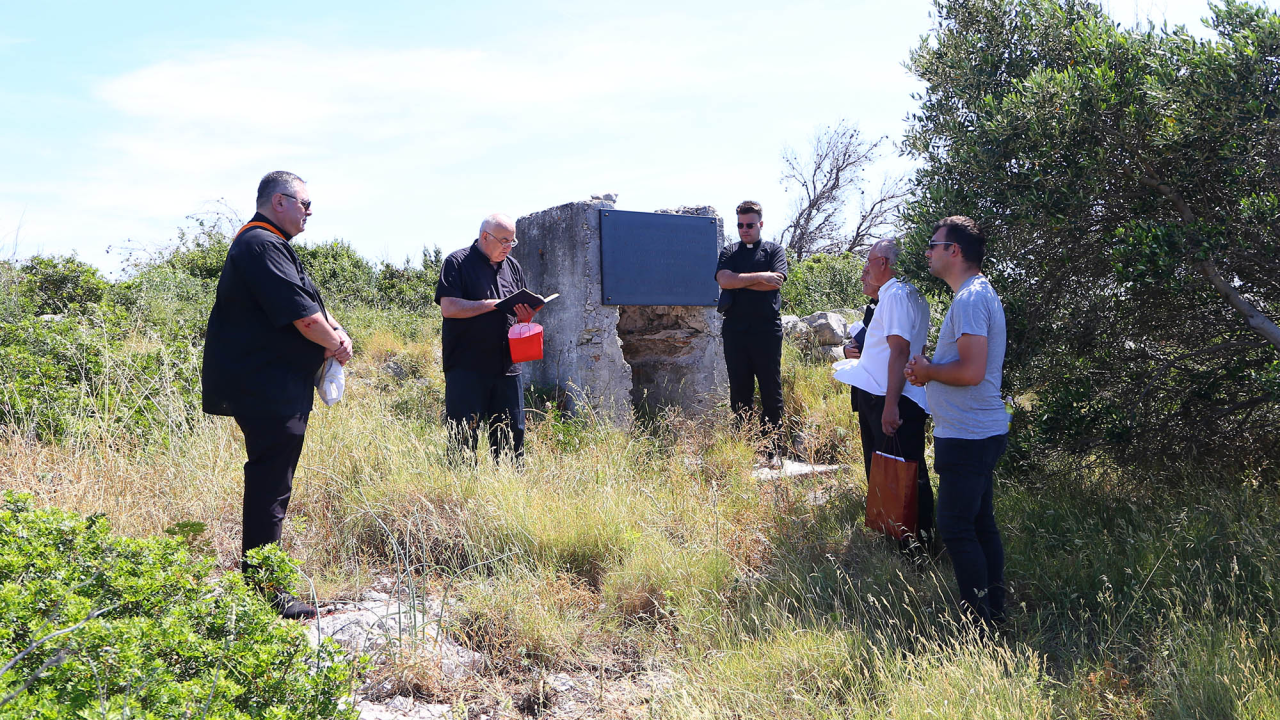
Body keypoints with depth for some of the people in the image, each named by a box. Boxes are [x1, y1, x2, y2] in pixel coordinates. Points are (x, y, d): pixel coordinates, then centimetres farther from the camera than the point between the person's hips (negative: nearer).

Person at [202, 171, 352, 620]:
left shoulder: (269, 244, 21)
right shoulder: (261, 245, -15)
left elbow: (309, 304, 20)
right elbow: (301, 313, -21)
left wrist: (336, 331, 1)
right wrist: (336, 342, -4)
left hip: (277, 391, 11)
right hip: (270, 392, -11)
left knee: (270, 486, 17)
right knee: (270, 487, -6)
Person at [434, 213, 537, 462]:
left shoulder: (512, 266, 17)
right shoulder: (457, 263, -1)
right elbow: (449, 307, -14)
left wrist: (526, 316, -1)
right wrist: (493, 304, -16)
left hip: (506, 365, 6)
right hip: (467, 366, -5)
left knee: (512, 432, 7)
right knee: (464, 434, -3)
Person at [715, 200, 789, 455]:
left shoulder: (774, 251, 8)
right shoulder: (729, 253, 14)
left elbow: (775, 281, -10)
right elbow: (724, 280, -6)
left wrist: (738, 281, -6)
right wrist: (759, 277, -11)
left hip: (767, 330, -2)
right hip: (735, 330, 2)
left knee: (771, 390, -1)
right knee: (739, 390, 5)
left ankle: (772, 450, 5)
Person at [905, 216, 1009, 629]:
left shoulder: (970, 300, -18)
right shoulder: (978, 294, 16)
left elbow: (972, 370, -26)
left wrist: (928, 370, -9)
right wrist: (930, 372, 9)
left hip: (966, 436, -11)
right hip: (981, 430, 11)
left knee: (956, 527, -5)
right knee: (980, 521, 16)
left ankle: (981, 621, 3)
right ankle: (994, 612, 26)